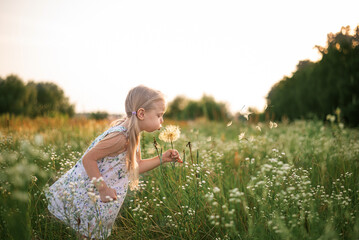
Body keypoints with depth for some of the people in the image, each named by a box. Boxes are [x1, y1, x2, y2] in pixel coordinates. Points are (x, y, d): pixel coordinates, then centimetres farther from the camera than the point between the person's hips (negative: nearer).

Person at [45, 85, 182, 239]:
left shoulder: (133, 136, 2)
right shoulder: (120, 137, -29)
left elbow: (135, 167, 11)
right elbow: (88, 159, -27)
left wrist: (163, 158, 2)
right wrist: (103, 188, -25)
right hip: (83, 192, -9)